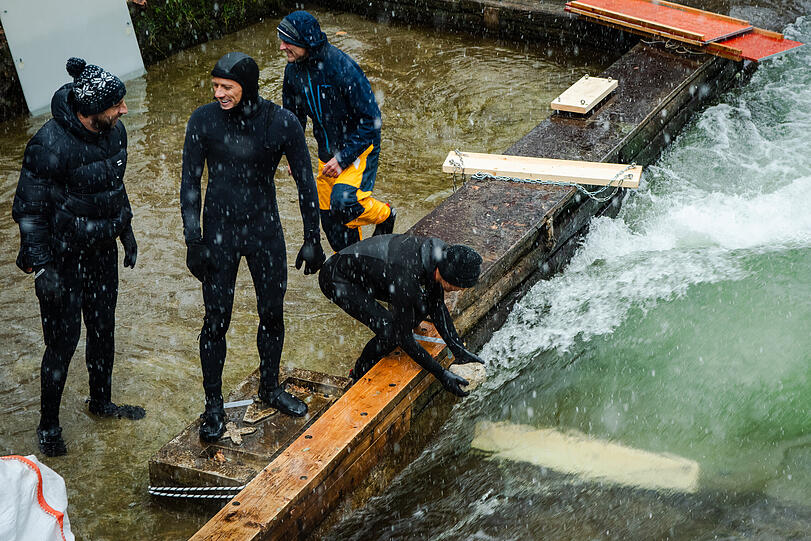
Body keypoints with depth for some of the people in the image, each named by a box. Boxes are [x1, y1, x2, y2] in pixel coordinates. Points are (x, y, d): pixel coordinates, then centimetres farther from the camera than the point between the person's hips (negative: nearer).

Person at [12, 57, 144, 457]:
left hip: (102, 252, 7)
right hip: (62, 259, -6)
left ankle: (101, 401, 41)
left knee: (103, 330, 19)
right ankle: (48, 424, 22)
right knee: (62, 342, 2)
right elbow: (28, 209, -19)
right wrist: (41, 266, -20)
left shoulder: (114, 132, -4)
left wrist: (125, 230, 20)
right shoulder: (49, 144, -26)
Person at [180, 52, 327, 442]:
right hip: (219, 232, -1)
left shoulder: (282, 123, -12)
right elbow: (190, 182, -4)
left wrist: (313, 240, -1)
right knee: (216, 320, 4)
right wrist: (193, 241, -7)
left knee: (272, 314, 13)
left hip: (266, 231, 1)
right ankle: (213, 406, 20)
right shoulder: (203, 120, -11)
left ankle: (270, 387, 37)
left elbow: (305, 182, -3)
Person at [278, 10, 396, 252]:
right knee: (329, 216, 8)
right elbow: (293, 114, 14)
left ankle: (383, 216, 5)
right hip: (328, 151, 7)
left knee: (343, 203, -27)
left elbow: (370, 119, -22)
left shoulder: (342, 67, -25)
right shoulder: (293, 69, -4)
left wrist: (343, 159, -23)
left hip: (359, 147, -7)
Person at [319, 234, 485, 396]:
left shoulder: (442, 252, -15)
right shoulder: (406, 279, -38)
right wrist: (441, 374, -21)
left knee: (423, 305, -2)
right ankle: (358, 376, 5)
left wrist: (459, 350, -2)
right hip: (336, 277, -8)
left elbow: (437, 306, 1)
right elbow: (403, 336, -25)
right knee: (390, 332, -22)